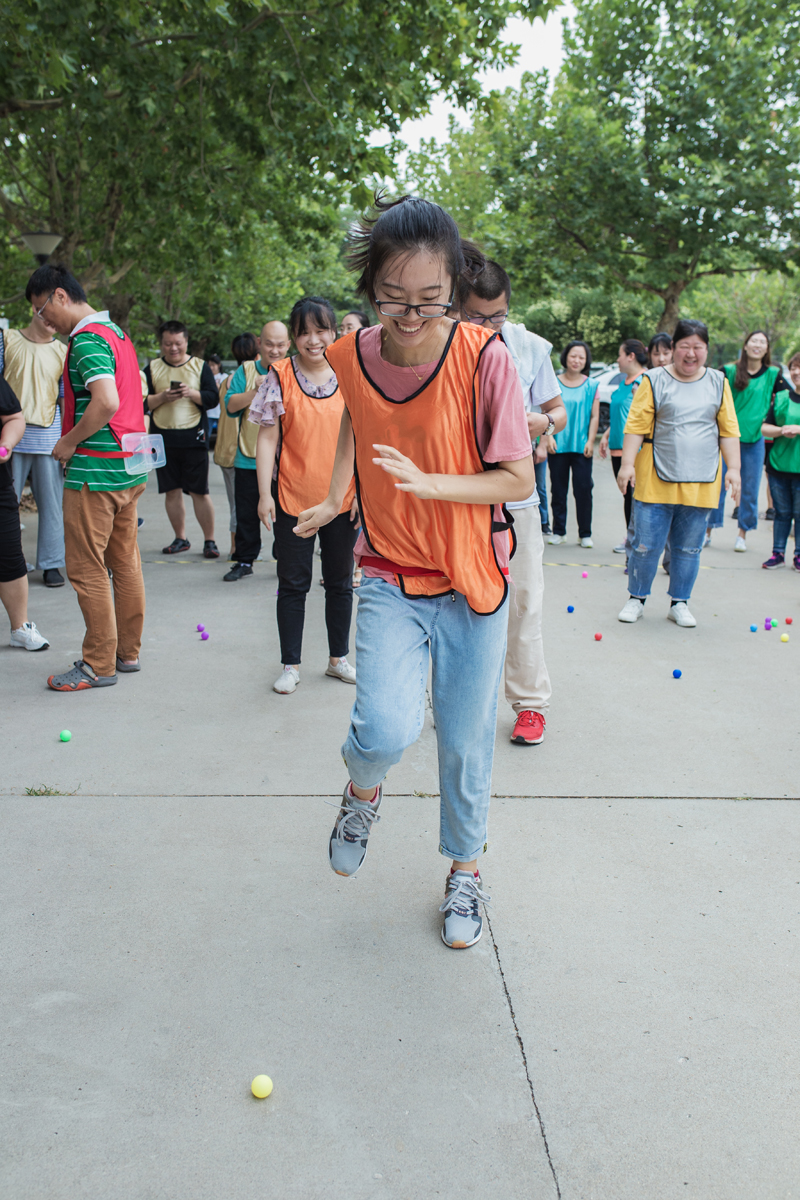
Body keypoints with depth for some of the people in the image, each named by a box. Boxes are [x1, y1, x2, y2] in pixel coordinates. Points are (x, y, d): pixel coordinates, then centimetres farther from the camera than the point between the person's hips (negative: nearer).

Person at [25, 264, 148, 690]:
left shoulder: (87, 339, -14)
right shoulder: (117, 331, 15)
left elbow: (106, 402, -27)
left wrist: (69, 442, -14)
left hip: (94, 470, -10)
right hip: (130, 466, 10)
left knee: (87, 570, -2)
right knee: (125, 562, 14)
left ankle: (99, 664, 4)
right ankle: (128, 651, 23)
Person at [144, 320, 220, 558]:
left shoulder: (200, 366, 7)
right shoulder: (152, 368, 9)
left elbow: (213, 398, -1)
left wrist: (193, 393, -18)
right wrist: (163, 397, -14)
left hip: (194, 438, -2)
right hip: (163, 438, 2)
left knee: (199, 492, -3)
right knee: (172, 491, 6)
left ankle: (210, 540, 4)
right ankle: (180, 539, 18)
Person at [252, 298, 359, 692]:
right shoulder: (280, 376, -3)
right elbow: (267, 438, -3)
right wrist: (264, 494, -8)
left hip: (342, 498, 2)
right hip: (292, 497, -2)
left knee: (340, 582, 13)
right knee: (293, 584, 6)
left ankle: (338, 659, 28)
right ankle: (290, 665, 17)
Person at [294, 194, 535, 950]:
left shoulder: (484, 358, -16)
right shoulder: (351, 356, -6)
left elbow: (518, 479, -13)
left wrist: (428, 482, -26)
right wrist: (335, 497, 11)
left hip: (471, 582, -1)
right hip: (390, 580, 1)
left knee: (465, 743, 9)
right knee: (387, 730, -19)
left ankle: (464, 868, 36)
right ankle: (362, 791, 18)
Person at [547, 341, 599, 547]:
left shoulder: (591, 386, 6)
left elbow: (594, 416, 5)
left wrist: (590, 441, -4)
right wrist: (549, 436, -6)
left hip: (581, 447, 0)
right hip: (558, 445, 1)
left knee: (583, 489, -3)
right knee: (558, 489, 6)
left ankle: (585, 534, 7)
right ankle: (558, 531, 17)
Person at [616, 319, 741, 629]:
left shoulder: (718, 383, 9)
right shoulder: (654, 381, 0)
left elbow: (729, 430, 9)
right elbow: (636, 426, -3)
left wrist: (733, 468, 3)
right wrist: (627, 463, -11)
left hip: (700, 483, 2)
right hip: (656, 481, -2)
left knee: (689, 548, 8)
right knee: (646, 544, 0)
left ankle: (680, 604, 20)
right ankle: (637, 599, 17)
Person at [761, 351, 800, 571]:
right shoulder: (780, 397, 10)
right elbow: (765, 428, 7)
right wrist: (782, 430, -12)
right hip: (778, 465, 3)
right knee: (782, 512, 9)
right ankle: (778, 553, 17)